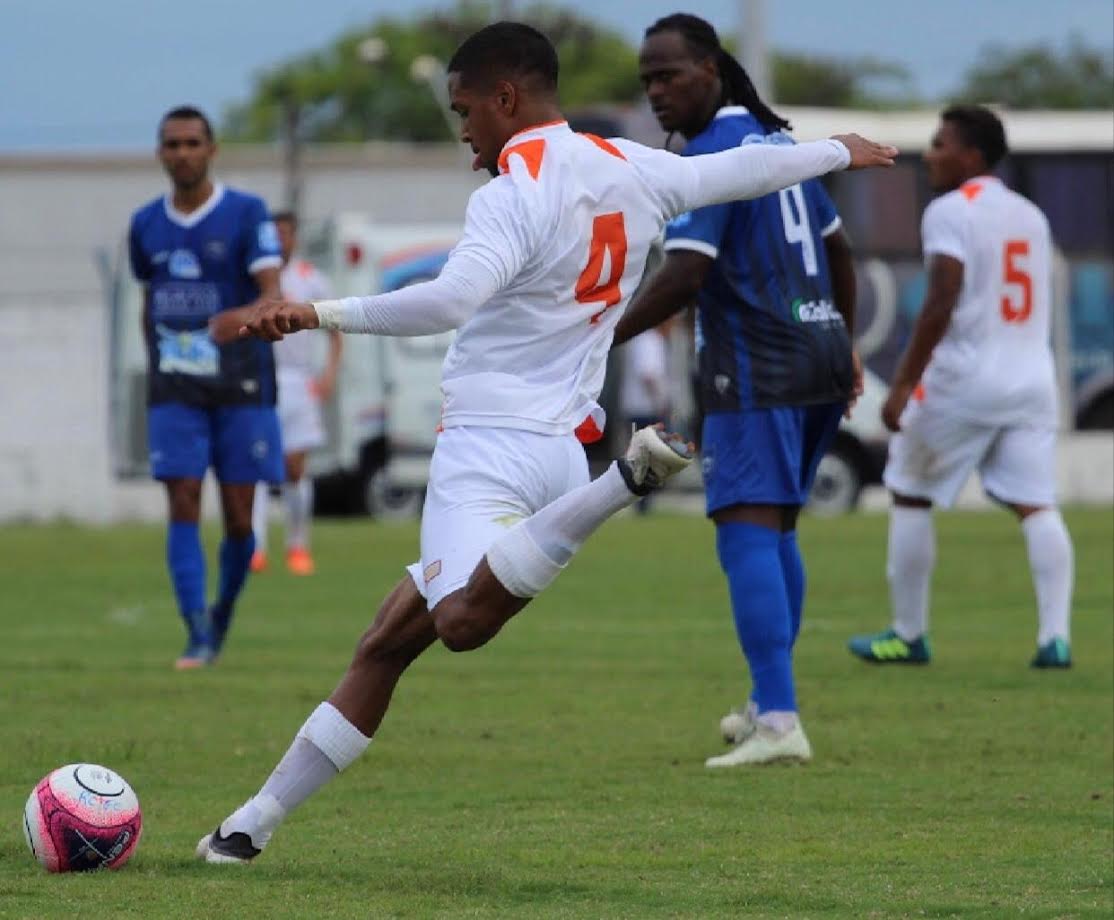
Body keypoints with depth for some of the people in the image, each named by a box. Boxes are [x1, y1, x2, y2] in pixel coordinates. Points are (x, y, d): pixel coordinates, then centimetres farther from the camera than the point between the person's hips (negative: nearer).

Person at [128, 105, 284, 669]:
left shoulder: (246, 214, -4)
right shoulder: (146, 225, 7)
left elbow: (272, 296, -15)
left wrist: (241, 318, -36)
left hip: (241, 389, -2)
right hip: (175, 390, 2)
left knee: (238, 517, -1)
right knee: (183, 507, -10)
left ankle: (224, 611, 25)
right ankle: (198, 637, -9)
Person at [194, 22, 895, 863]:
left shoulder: (513, 195, -13)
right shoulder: (630, 172, 11)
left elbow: (450, 301, -29)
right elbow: (743, 170, 26)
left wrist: (319, 314, -32)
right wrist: (840, 152, 44)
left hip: (491, 442, -10)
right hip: (561, 443, 10)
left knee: (463, 622, -35)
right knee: (385, 644, 12)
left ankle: (627, 480, -33)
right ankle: (259, 819, 11)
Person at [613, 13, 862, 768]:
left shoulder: (710, 154, -12)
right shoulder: (776, 138, 16)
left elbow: (685, 275, -22)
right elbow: (838, 248, 24)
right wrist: (845, 349, 34)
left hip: (757, 367, -9)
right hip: (819, 352, 9)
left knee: (748, 535, -13)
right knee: (777, 530, 19)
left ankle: (778, 722, -24)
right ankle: (769, 704, 27)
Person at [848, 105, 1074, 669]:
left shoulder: (950, 212, -9)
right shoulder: (1030, 216, 14)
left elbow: (941, 305, -18)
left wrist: (904, 384, -17)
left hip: (964, 379, -6)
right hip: (1031, 377, 6)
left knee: (910, 496, 9)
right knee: (1036, 505, 2)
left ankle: (909, 635, 13)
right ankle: (1055, 637, -10)